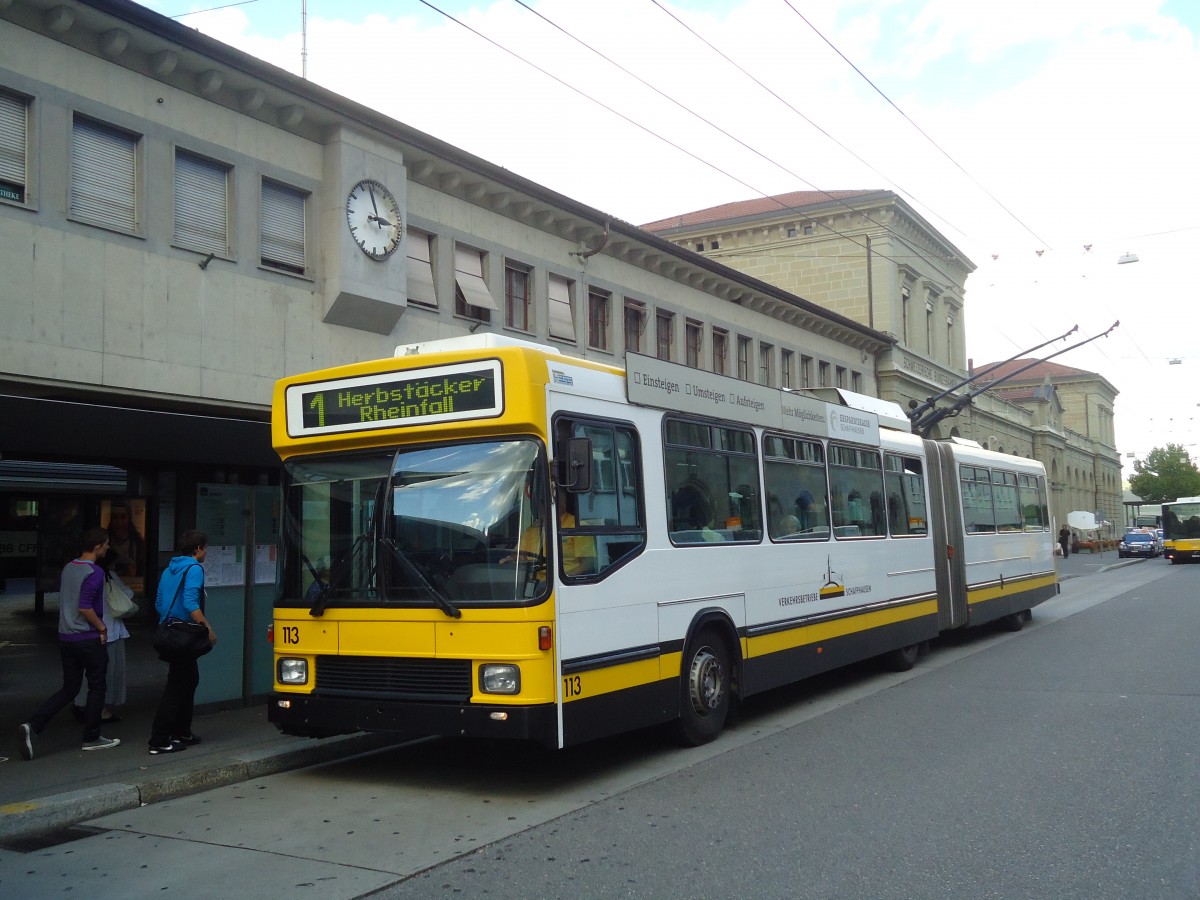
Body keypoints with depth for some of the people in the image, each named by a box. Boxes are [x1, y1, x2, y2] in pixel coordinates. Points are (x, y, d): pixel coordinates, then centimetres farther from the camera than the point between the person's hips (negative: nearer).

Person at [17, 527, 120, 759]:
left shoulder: (68, 568, 9)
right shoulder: (94, 572, -17)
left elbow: (65, 601, 17)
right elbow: (85, 607, -24)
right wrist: (102, 628, -10)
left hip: (66, 638, 8)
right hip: (88, 639, -8)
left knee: (69, 688, 13)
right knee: (96, 687, 8)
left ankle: (32, 725, -3)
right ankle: (91, 738, 16)